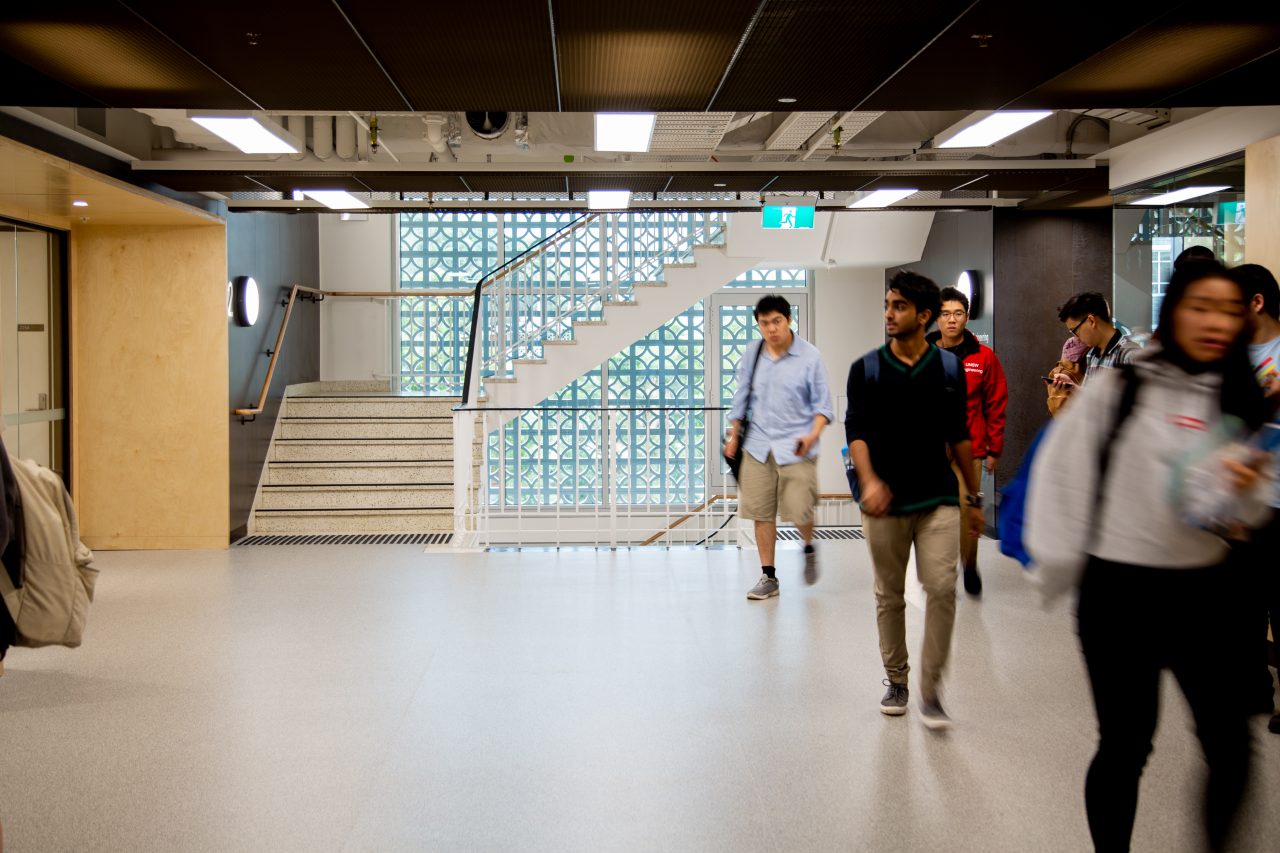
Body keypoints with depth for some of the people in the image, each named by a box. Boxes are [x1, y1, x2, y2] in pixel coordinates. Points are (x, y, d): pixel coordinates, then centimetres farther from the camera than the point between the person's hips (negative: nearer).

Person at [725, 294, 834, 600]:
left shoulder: (809, 356, -5)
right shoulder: (751, 354, 5)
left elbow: (823, 403, -3)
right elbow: (741, 397, 15)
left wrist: (813, 435, -18)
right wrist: (733, 436, 15)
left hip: (795, 447, -3)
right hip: (758, 445, 3)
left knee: (799, 512, -6)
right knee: (761, 513, 3)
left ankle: (809, 549, 28)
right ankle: (768, 576, 15)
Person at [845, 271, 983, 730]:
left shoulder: (949, 368, 5)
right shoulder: (866, 369, 1)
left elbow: (959, 435, 11)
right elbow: (856, 430, -4)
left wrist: (974, 497, 13)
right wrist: (869, 480, -22)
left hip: (938, 499, 0)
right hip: (885, 502, 0)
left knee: (942, 588, -11)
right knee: (889, 595, 9)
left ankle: (931, 688, 1)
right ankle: (896, 680, 26)